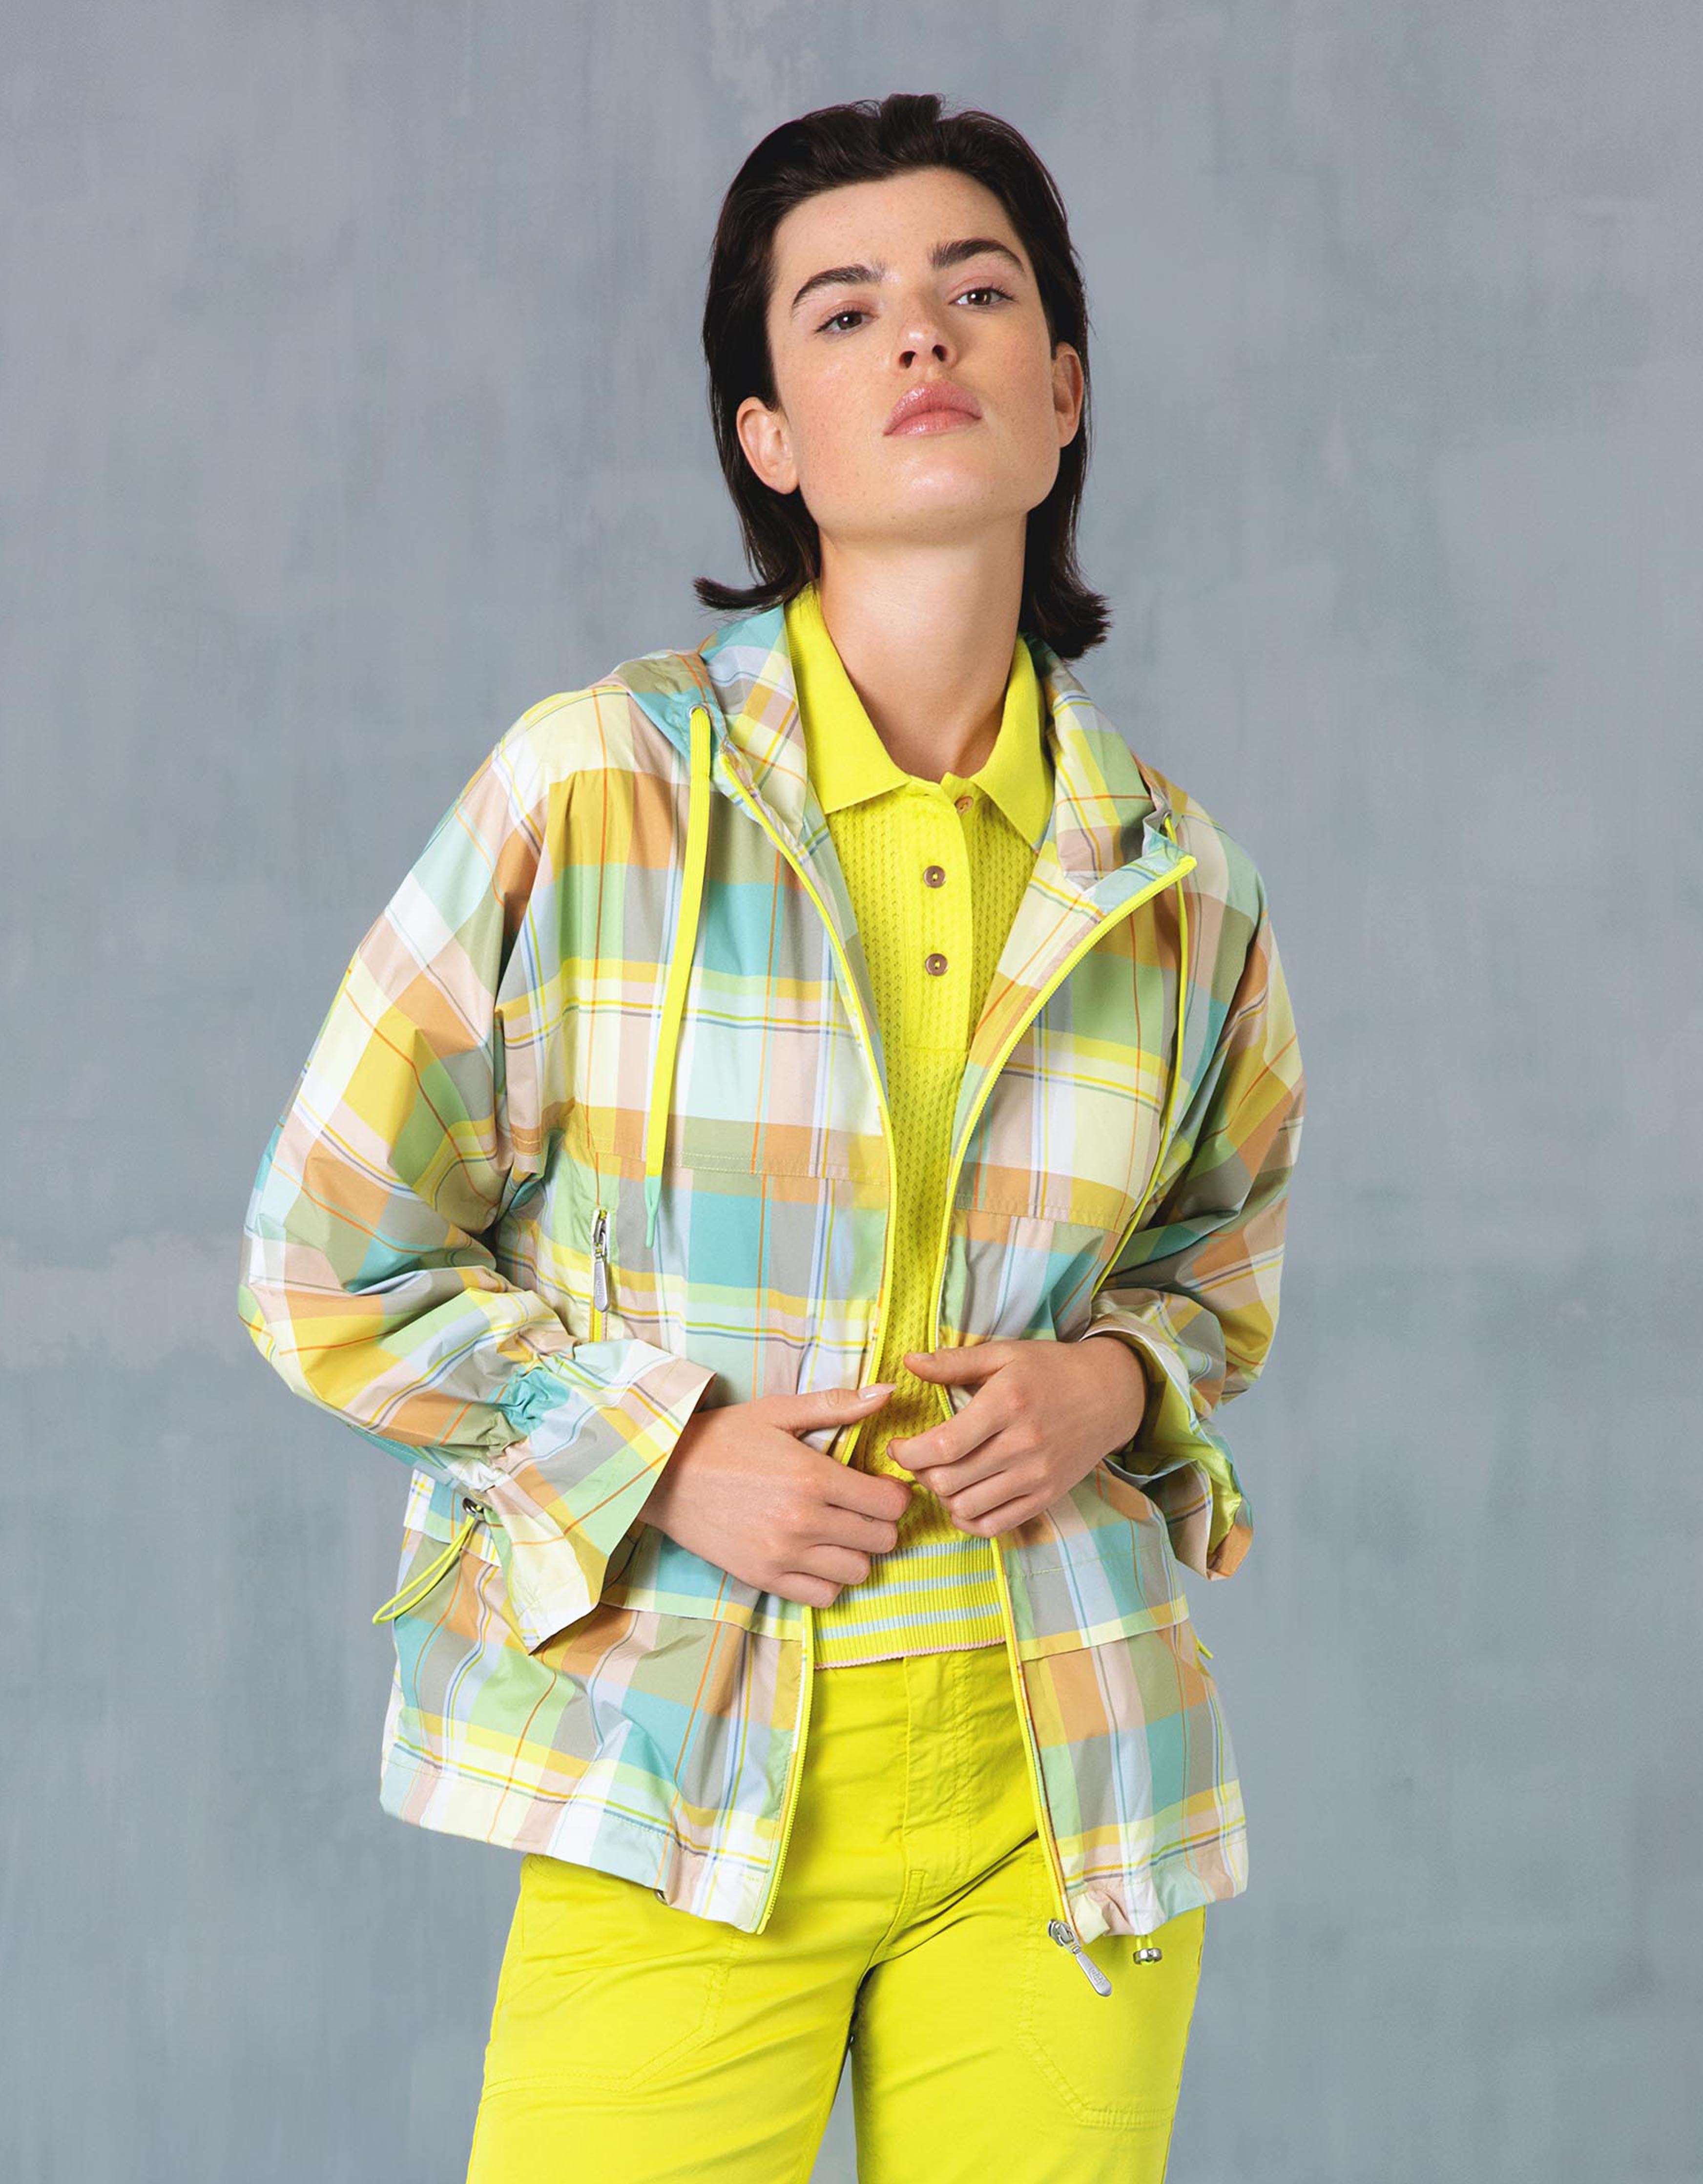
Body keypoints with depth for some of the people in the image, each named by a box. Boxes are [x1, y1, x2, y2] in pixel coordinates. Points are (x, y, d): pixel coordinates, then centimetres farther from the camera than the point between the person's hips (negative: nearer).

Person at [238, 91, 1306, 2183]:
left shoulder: (1171, 874, 3)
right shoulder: (594, 788, -6)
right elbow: (333, 1253, 0)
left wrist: (1113, 1385, -1)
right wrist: (661, 1456, -11)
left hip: (1063, 1793, 3)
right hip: (685, 1781, -2)